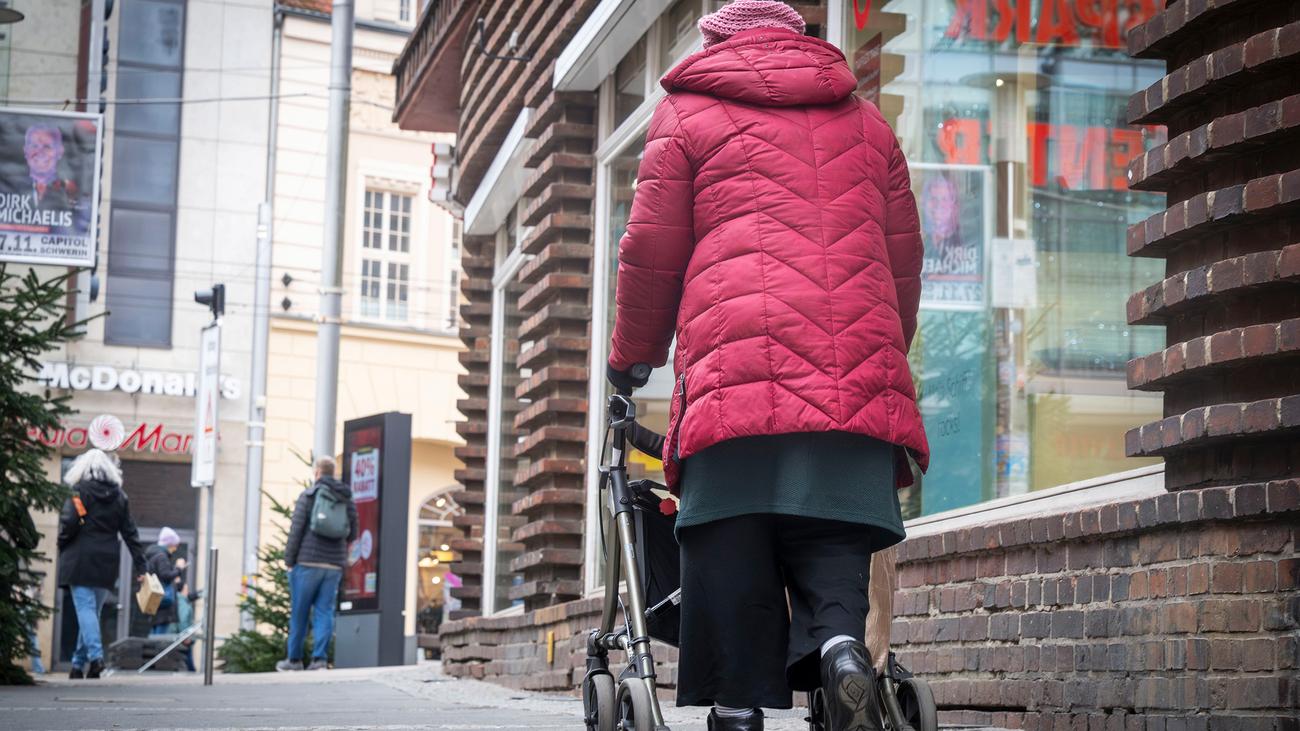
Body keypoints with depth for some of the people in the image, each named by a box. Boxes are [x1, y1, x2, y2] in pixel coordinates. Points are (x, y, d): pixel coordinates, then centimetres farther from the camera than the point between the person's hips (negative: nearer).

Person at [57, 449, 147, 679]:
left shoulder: (81, 490, -3)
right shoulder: (119, 496, 10)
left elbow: (69, 522, -13)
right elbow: (130, 533, 9)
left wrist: (62, 546, 5)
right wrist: (140, 566, 10)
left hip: (81, 558, -4)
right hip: (106, 563, 4)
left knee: (85, 608, -8)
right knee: (93, 610, 11)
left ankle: (95, 656, -25)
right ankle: (79, 663, 15)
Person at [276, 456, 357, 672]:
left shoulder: (308, 495, -2)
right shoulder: (348, 499, 11)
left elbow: (296, 530, -6)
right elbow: (353, 534, 13)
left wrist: (289, 560, -2)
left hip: (308, 562, -3)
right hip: (334, 565, 3)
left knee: (299, 612, 5)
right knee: (325, 612, 3)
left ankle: (294, 659, 11)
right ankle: (320, 658, -6)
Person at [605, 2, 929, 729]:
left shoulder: (688, 111, 15)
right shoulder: (866, 120, 24)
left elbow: (651, 250, 10)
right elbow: (905, 257, 23)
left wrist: (632, 356, 22)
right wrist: (888, 358, 35)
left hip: (735, 373, -2)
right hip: (858, 384, 2)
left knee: (732, 559, 1)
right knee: (832, 550, 0)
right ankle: (843, 646, -26)